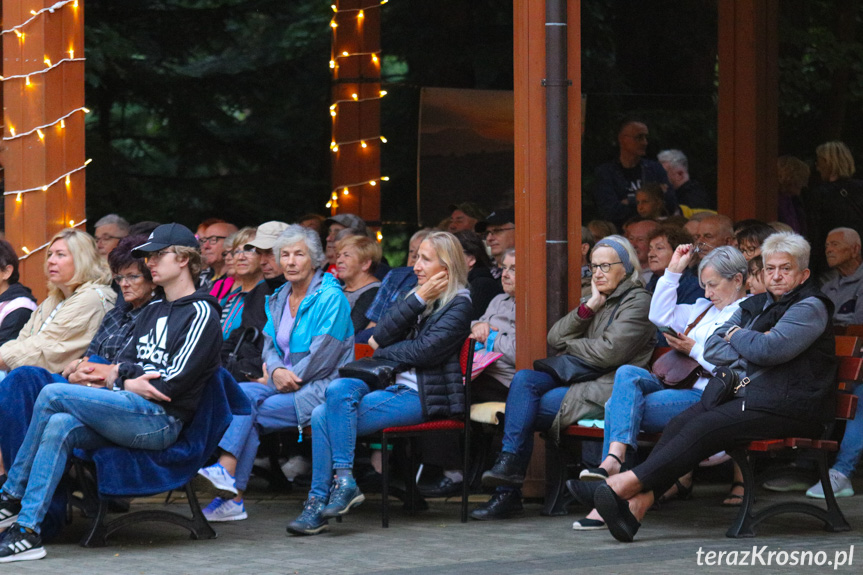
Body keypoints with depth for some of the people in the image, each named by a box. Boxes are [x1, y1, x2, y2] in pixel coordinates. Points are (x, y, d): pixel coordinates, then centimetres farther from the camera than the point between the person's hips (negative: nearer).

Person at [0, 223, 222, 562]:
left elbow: (172, 384, -10)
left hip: (161, 420, -8)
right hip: (131, 415, 8)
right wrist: (119, 375, -1)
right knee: (59, 426, -22)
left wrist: (120, 380, -1)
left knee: (52, 395, -20)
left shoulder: (201, 314, -1)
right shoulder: (153, 311, 28)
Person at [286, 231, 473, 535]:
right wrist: (418, 300, -4)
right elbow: (381, 336, 6)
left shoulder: (459, 305, -2)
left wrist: (384, 351, 2)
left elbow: (425, 350, -14)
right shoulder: (416, 294, 21)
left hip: (423, 396, -8)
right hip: (395, 387, 8)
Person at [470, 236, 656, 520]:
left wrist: (570, 344, 1)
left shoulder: (638, 302, -2)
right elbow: (554, 339, 13)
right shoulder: (599, 301, 23)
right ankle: (509, 462, -21)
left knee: (524, 410, -18)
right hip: (579, 379, 8)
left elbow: (609, 352, -15)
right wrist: (588, 308, 2)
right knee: (524, 379, -16)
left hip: (607, 390, -8)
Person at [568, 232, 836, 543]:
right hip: (745, 396, 8)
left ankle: (625, 484, -33)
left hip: (789, 408, -8)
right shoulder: (755, 305, 21)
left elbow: (768, 349, -18)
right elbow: (712, 348, 12)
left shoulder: (810, 307, -4)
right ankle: (636, 504, -33)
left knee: (704, 427, -26)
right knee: (681, 423, -18)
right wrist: (751, 348, -5)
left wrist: (735, 335, 1)